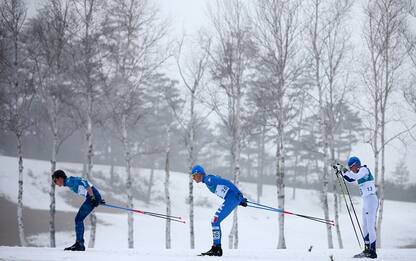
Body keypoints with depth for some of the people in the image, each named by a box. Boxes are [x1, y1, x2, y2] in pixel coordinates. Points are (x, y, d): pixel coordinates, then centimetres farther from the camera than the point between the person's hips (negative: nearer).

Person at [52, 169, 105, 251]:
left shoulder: (69, 181, -11)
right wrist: (98, 199, 24)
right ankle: (79, 243, 16)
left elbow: (85, 184, -24)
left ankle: (80, 244, -9)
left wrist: (92, 197, -27)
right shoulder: (70, 182, 19)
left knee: (79, 219, -9)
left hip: (93, 196, -10)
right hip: (92, 197, 10)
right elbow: (84, 183, 25)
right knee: (78, 219, 12)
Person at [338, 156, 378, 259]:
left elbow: (356, 177, -29)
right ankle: (367, 250, 16)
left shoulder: (364, 169, -10)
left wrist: (346, 171, -18)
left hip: (371, 200, -10)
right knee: (365, 227, 12)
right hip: (366, 201, 10)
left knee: (370, 227, -11)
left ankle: (373, 252, -11)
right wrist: (343, 172, 14)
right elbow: (350, 179, 28)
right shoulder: (360, 173, 16)